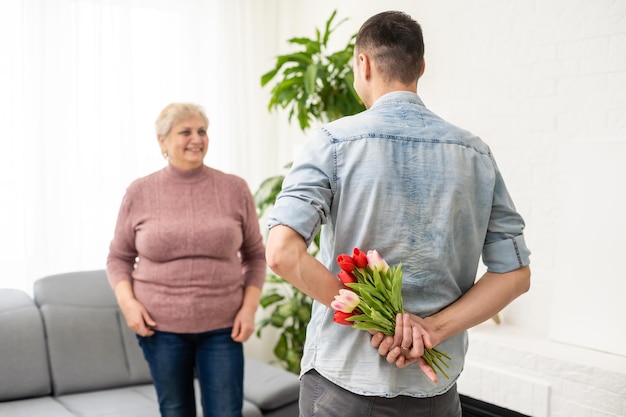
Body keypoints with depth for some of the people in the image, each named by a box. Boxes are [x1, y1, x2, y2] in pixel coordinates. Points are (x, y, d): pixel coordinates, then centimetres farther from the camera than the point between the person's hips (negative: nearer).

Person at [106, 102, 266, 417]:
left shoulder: (235, 189, 1)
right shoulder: (139, 193, 0)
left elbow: (255, 255, 7)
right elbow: (119, 257, 8)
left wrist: (249, 307, -4)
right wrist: (127, 302, -7)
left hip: (222, 327, 0)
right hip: (161, 327, 0)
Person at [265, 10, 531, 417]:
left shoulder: (332, 142, -9)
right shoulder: (476, 153, 1)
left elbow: (283, 253, -21)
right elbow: (515, 273, -1)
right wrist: (432, 330, -9)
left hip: (344, 382, -2)